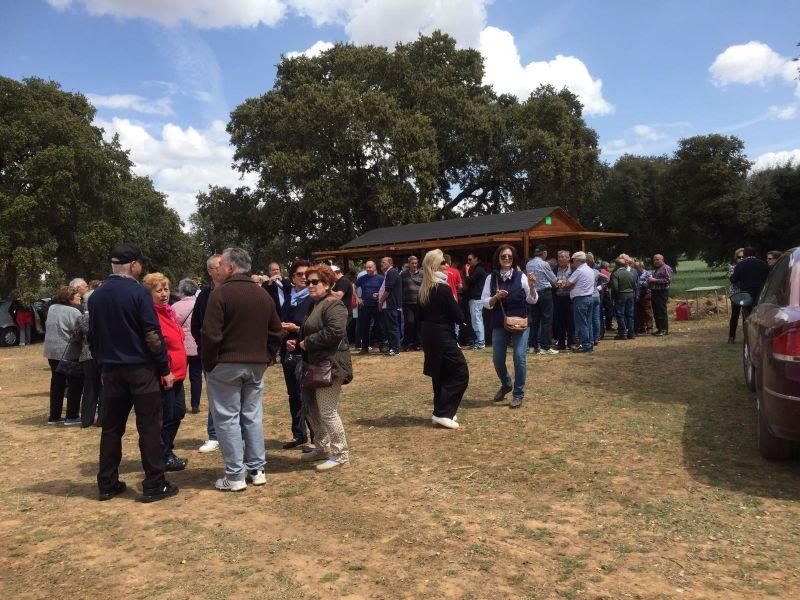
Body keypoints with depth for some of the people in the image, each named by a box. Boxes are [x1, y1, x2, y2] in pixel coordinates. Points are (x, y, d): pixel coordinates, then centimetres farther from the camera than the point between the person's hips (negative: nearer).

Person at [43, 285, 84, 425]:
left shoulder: (52, 308, 9)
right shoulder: (74, 312, -15)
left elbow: (48, 327, 17)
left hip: (52, 352, 8)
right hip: (68, 353, -8)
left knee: (57, 383, 15)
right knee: (75, 384, 3)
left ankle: (54, 416, 19)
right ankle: (72, 416, 5)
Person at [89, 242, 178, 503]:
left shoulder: (96, 296, 7)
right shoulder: (138, 293, -12)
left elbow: (92, 336, 12)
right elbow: (152, 335, -14)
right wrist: (165, 369, -7)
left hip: (111, 370, 6)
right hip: (141, 368, -6)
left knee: (111, 428, 13)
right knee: (149, 428, 0)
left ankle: (107, 484, 20)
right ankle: (154, 486, 4)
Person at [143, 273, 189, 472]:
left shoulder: (168, 311, 13)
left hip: (177, 373, 10)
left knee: (178, 413, 18)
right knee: (166, 417, 2)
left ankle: (167, 451, 34)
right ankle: (163, 458, 18)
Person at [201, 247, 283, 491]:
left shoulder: (221, 293, -12)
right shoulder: (263, 295, 9)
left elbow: (210, 334, -16)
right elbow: (276, 332, 12)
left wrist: (208, 363, -5)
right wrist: (267, 357, 16)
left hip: (225, 365, -6)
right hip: (257, 365, 6)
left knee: (227, 419, 2)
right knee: (253, 416, 13)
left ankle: (235, 476, 6)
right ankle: (257, 470, 18)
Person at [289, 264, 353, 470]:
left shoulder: (333, 305, -14)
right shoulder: (314, 304, 17)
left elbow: (334, 332, -28)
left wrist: (307, 343, -18)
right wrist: (297, 343, 9)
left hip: (329, 366, -10)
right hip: (315, 366, 10)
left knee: (327, 412, -6)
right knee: (313, 409, 17)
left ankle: (341, 455, 7)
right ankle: (321, 448, 33)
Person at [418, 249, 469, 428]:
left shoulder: (423, 289, 7)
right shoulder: (444, 288, -16)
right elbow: (459, 316, -13)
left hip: (429, 337, 9)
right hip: (443, 337, -8)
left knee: (440, 375, 17)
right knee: (461, 374, -1)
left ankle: (440, 412, 21)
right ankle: (443, 413, -3)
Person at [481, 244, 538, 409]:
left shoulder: (521, 276, -3)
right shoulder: (491, 278, 1)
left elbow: (532, 300, -1)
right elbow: (485, 302, 0)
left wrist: (531, 287, -18)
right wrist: (496, 297, -19)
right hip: (499, 324, 2)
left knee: (519, 357, -8)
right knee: (497, 359, 7)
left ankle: (518, 394, 9)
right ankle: (506, 385, 36)